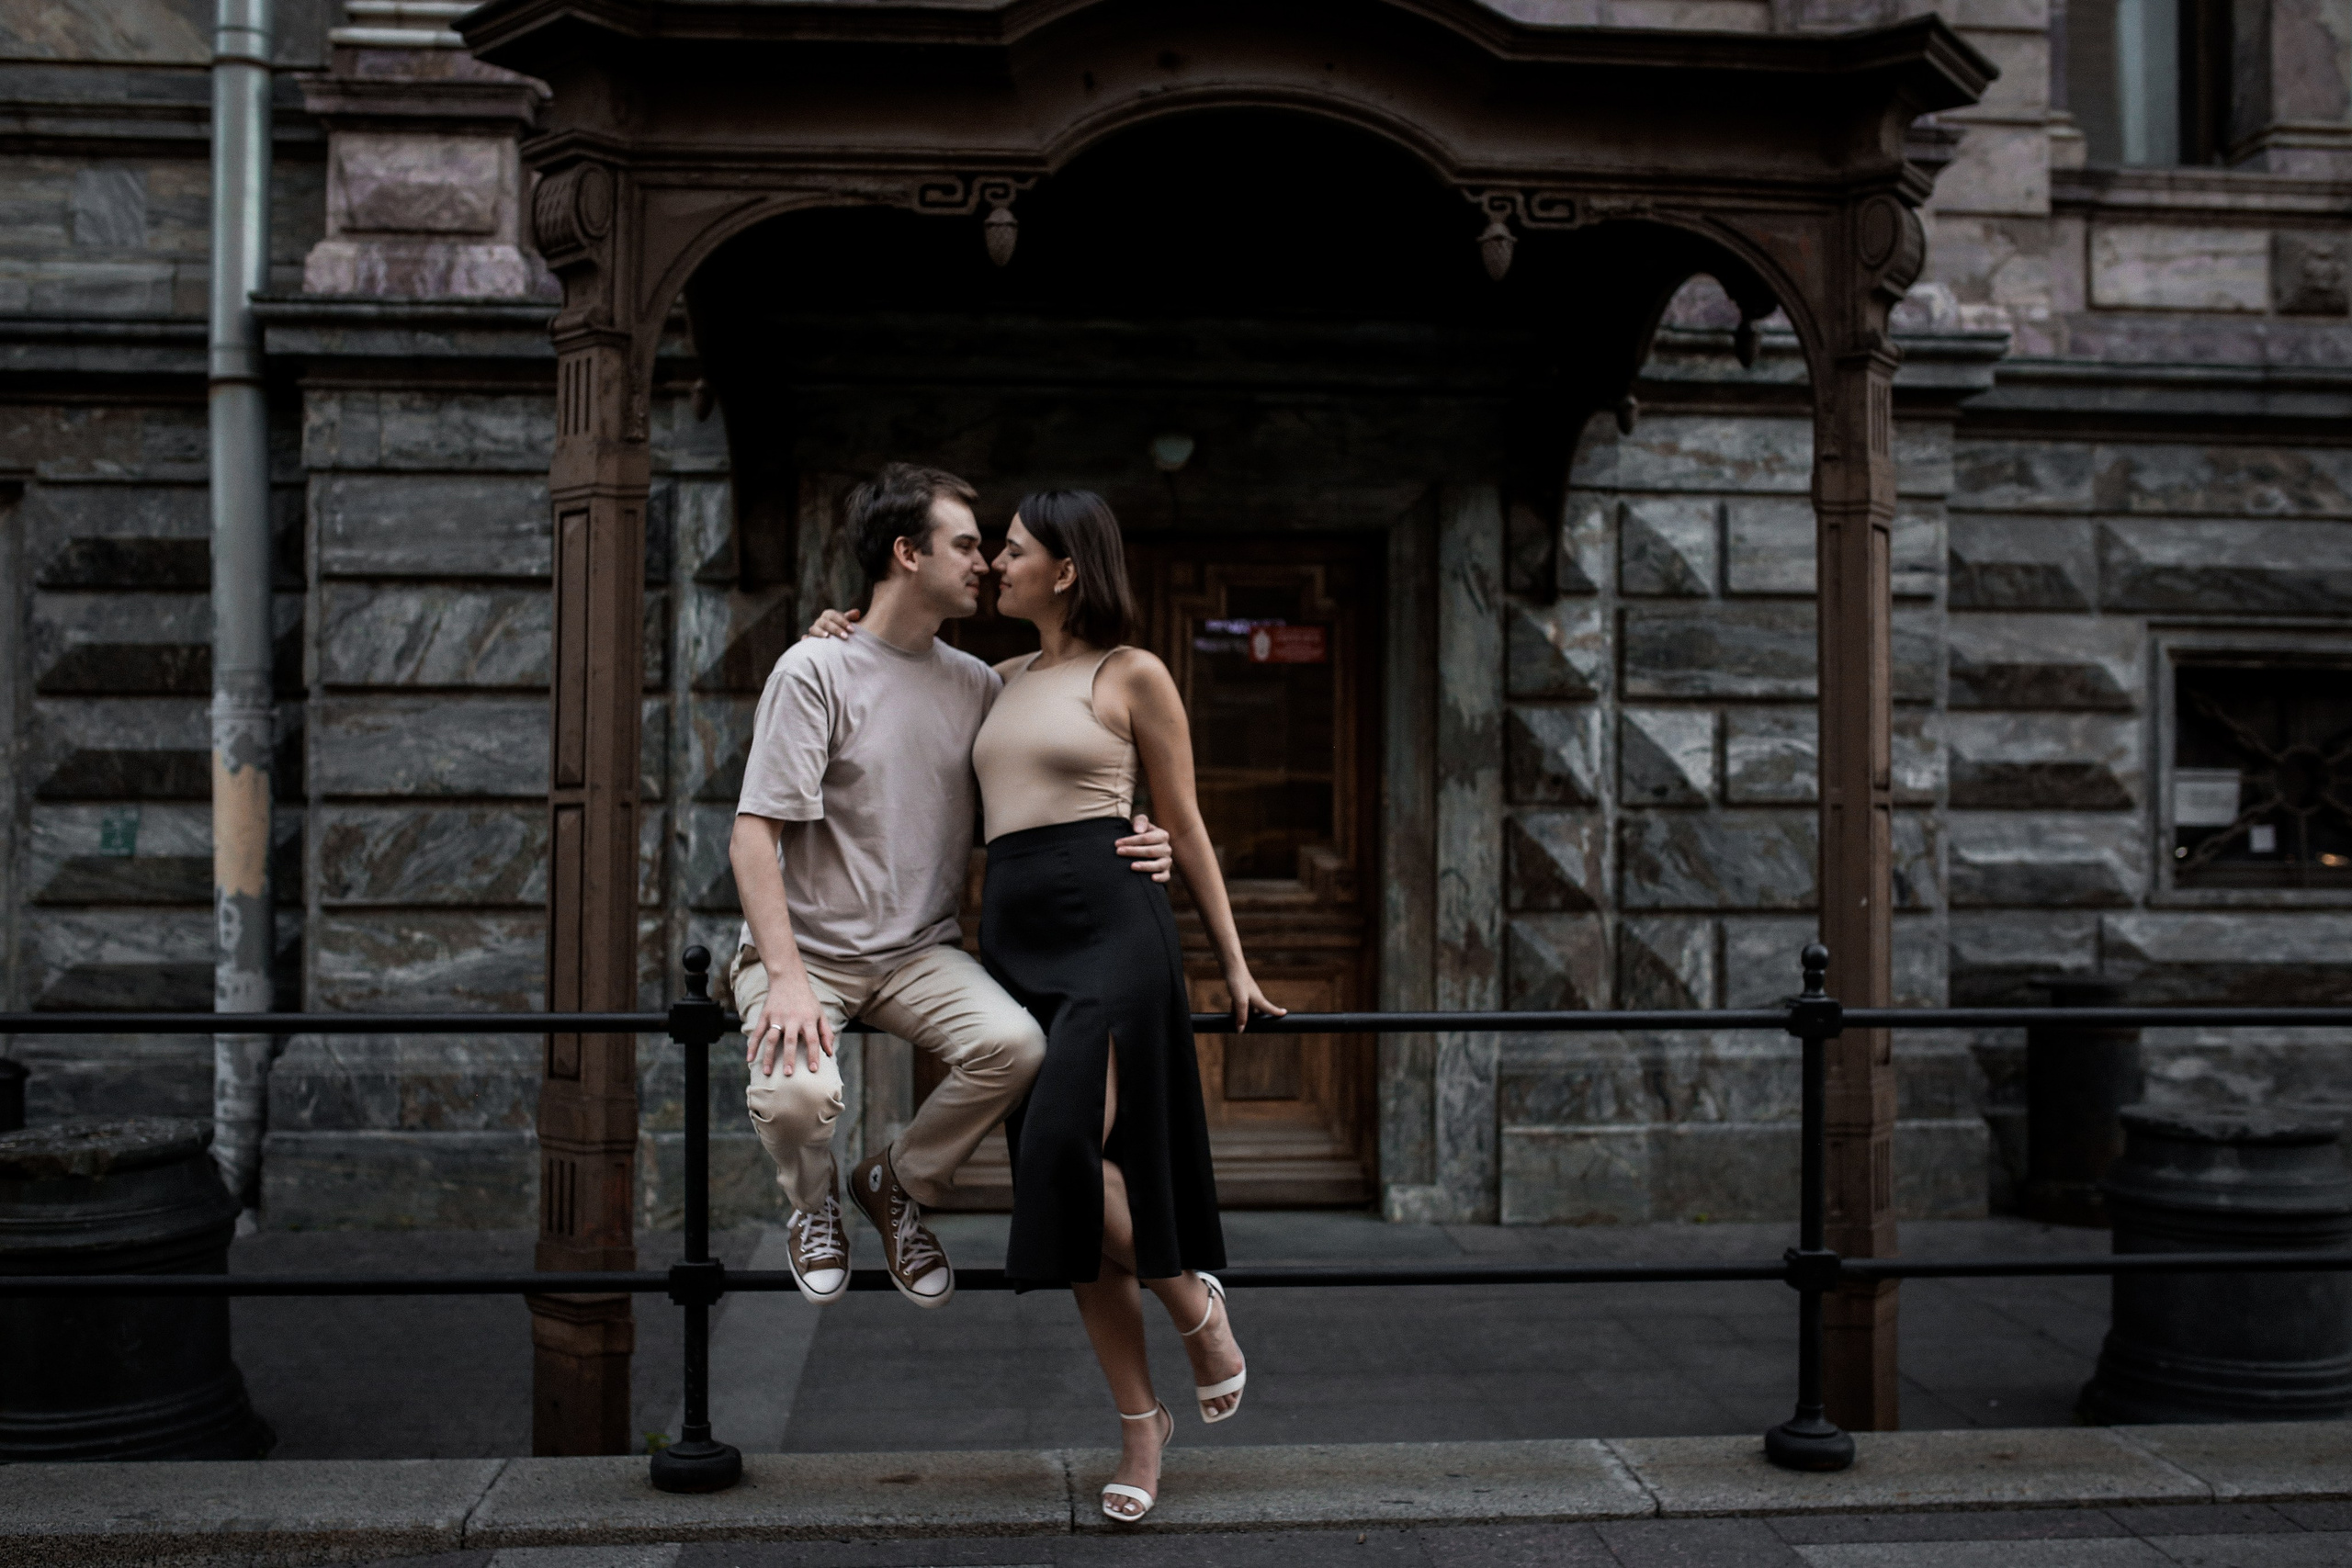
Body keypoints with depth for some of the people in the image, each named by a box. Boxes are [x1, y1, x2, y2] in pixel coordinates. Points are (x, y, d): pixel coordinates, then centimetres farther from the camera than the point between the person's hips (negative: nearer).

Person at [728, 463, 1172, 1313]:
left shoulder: (977, 684, 7)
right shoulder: (816, 670, -8)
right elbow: (754, 837, -13)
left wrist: (1132, 846, -10)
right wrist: (786, 979, -25)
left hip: (921, 953, 4)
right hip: (809, 946, -4)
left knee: (1017, 1043, -25)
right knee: (796, 1090, -32)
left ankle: (895, 1181, 6)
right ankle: (813, 1204, 8)